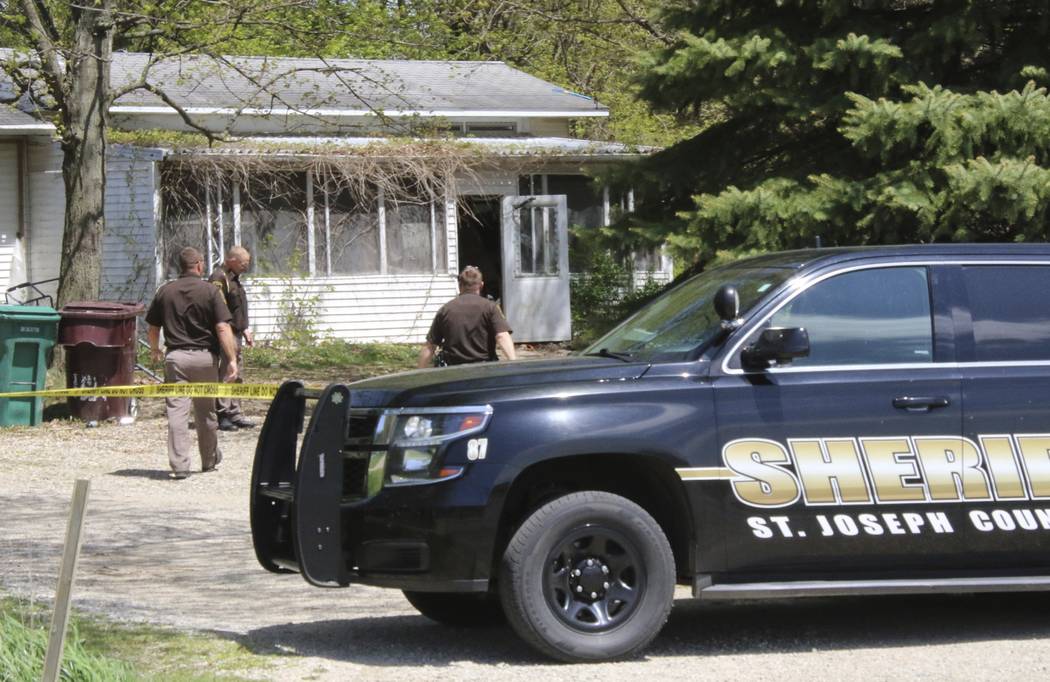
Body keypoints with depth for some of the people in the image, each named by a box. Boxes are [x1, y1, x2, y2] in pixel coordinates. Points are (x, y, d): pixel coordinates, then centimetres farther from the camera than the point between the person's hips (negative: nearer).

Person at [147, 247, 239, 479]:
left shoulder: (165, 291, 4)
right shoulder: (210, 291, -3)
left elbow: (153, 328, 12)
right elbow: (223, 328, -11)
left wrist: (155, 350, 31)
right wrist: (232, 359, -10)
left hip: (175, 356, 0)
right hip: (205, 356, 0)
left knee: (177, 412, -3)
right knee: (206, 412, 15)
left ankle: (179, 465, -12)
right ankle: (209, 460, 31)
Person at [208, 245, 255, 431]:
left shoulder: (233, 278, 18)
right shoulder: (219, 278, -15)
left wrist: (245, 330, 27)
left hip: (234, 334, 11)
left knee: (235, 376, 14)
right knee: (224, 374, -9)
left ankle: (235, 413, 20)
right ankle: (222, 415, -7)